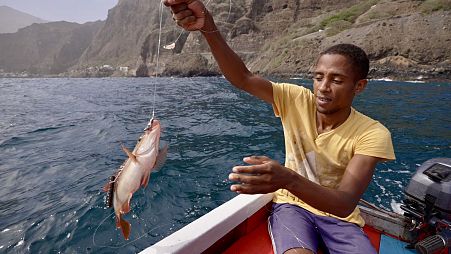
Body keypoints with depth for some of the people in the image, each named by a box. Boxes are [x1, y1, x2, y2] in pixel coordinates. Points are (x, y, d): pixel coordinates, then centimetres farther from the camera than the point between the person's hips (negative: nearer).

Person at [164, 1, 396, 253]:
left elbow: (346, 205, -28)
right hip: (292, 204, -1)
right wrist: (208, 26, -42)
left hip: (339, 215, 2)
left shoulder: (373, 134, -17)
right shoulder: (297, 100, -13)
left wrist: (288, 179, -47)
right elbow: (243, 78, -26)